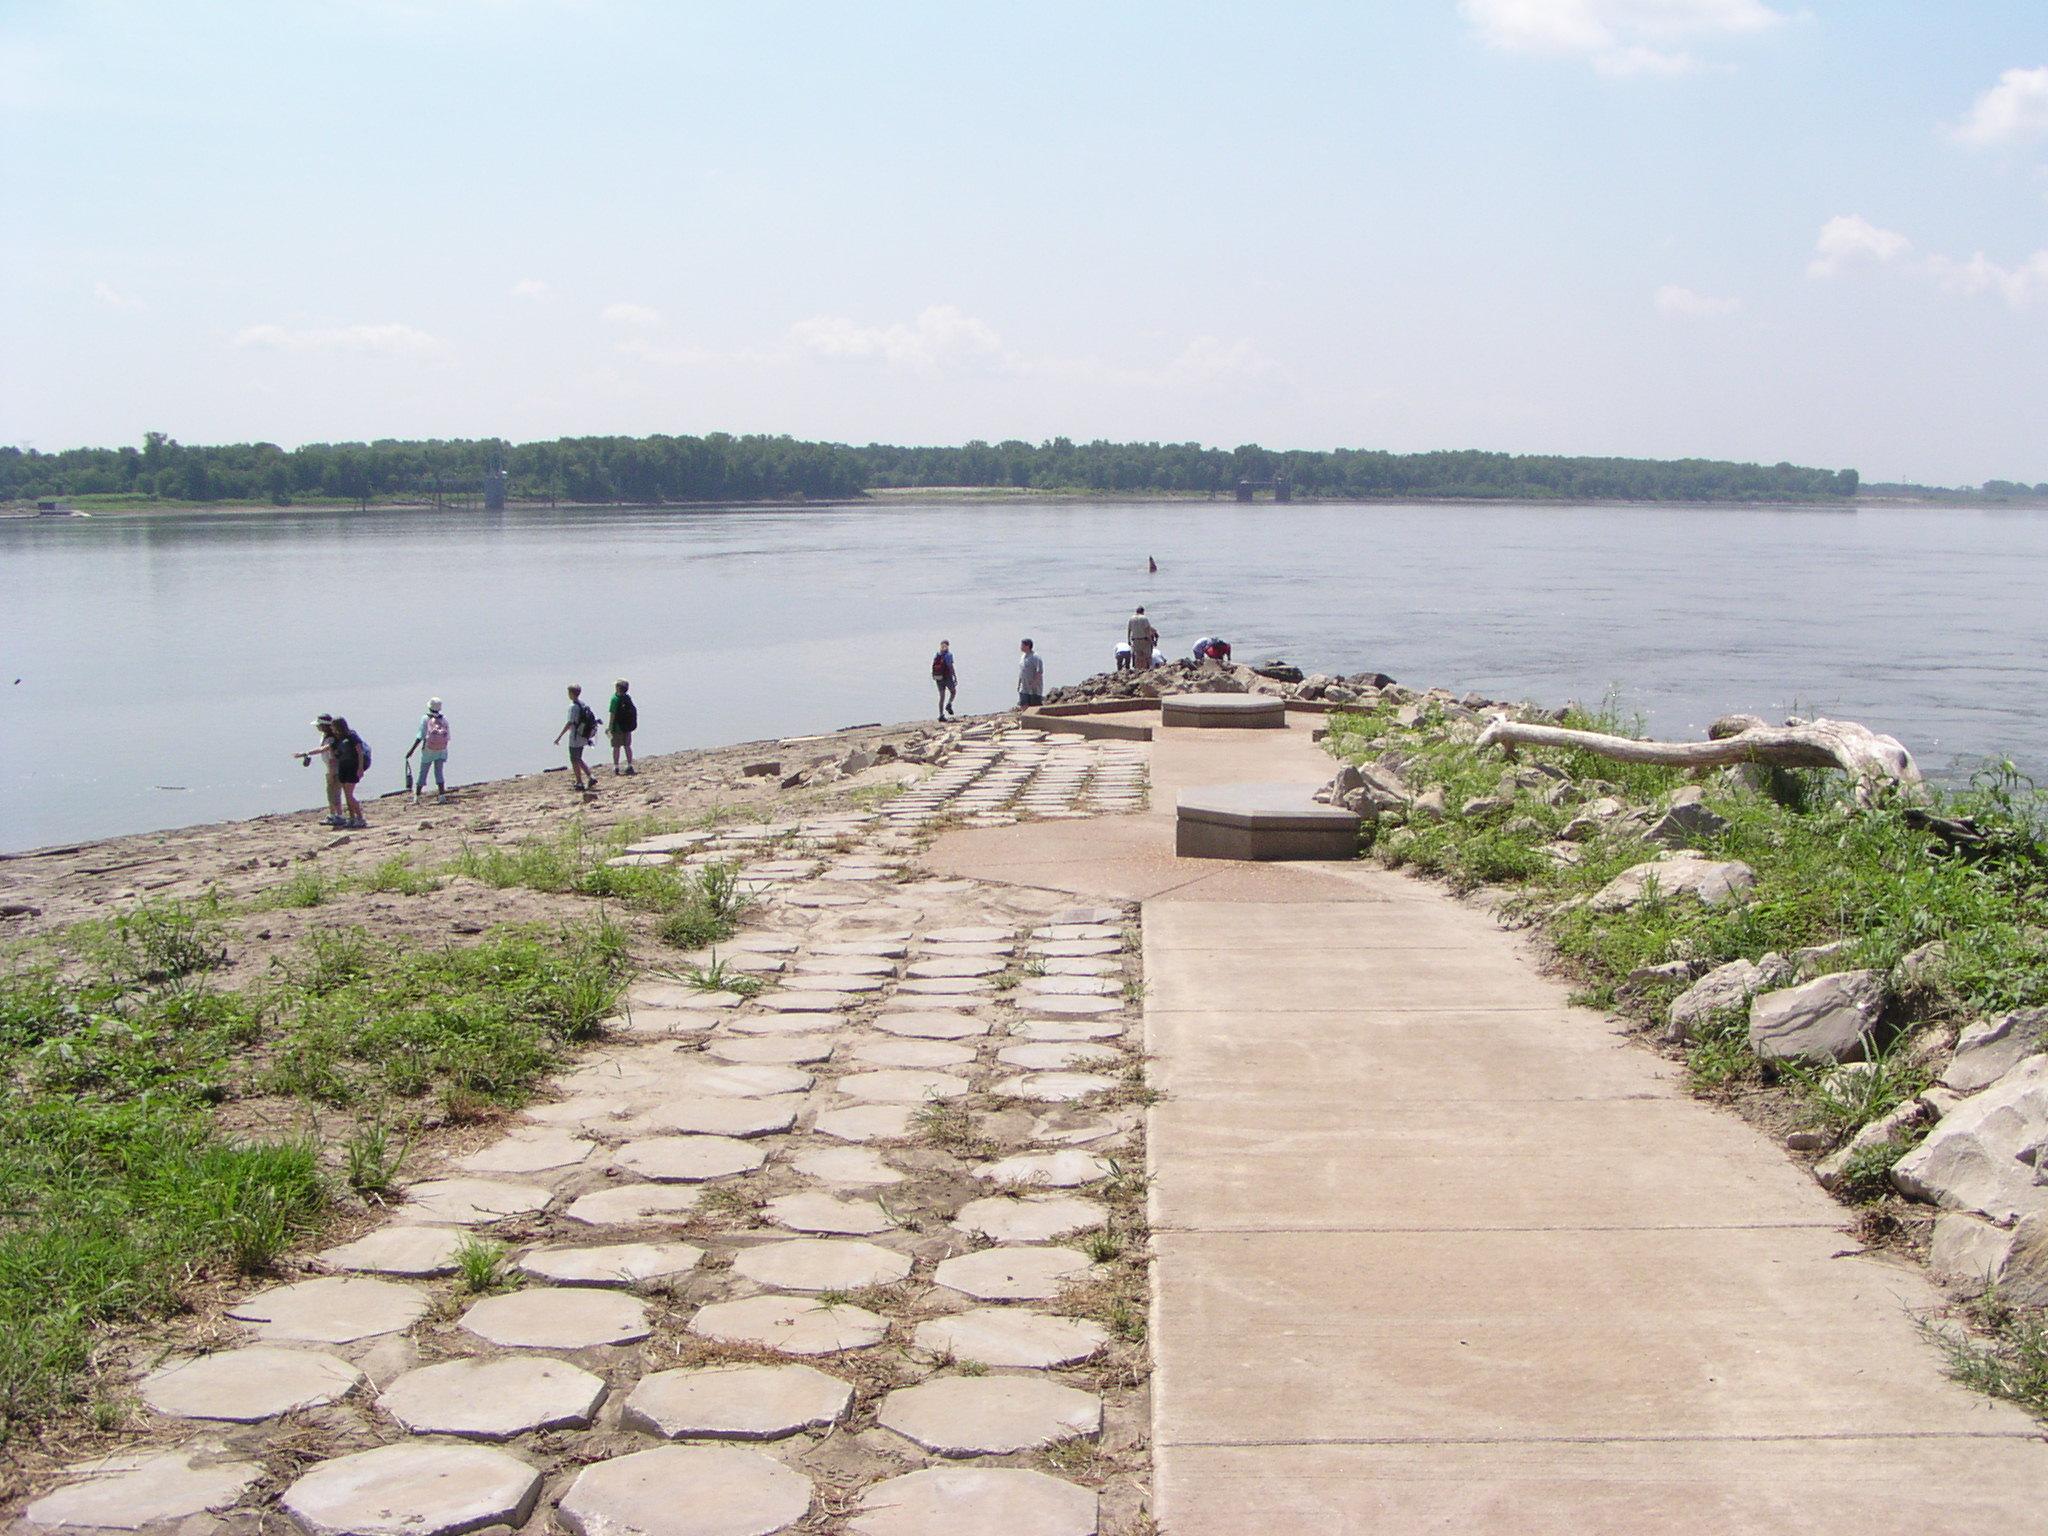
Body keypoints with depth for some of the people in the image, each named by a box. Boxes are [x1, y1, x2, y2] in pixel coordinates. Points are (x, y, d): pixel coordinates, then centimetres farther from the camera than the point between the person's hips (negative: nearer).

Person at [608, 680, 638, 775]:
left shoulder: (615, 699, -15)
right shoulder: (628, 698, 3)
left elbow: (612, 714, -16)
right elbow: (634, 711, 8)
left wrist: (609, 727, -11)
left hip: (617, 727, -5)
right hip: (628, 727, 5)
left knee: (616, 747, 2)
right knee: (627, 746, 12)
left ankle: (616, 768, 4)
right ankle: (629, 766, 16)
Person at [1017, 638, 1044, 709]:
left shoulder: (1035, 657, -14)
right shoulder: (1024, 656, 13)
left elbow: (1040, 672, -19)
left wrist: (1033, 684, -22)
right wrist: (1018, 684, 16)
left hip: (1034, 689, -8)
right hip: (1024, 688, 8)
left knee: (1035, 707, -2)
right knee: (1023, 707, 3)